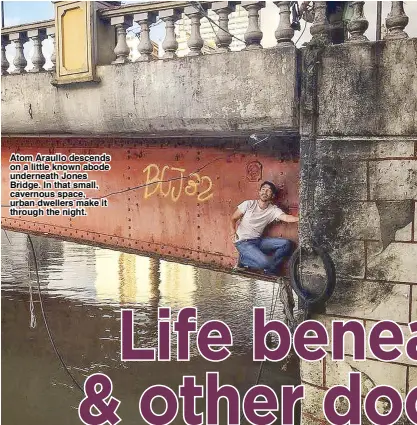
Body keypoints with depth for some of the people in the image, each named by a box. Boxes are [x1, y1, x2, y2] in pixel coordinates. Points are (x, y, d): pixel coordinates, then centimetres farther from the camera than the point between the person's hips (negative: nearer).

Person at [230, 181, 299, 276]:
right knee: (265, 262, -28)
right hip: (243, 242, -5)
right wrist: (233, 231, -19)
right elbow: (233, 219, 2)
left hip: (258, 241, 5)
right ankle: (244, 259, 2)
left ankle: (270, 270, 1)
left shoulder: (273, 210, 0)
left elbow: (286, 218, -19)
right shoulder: (248, 204, -5)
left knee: (286, 243, -11)